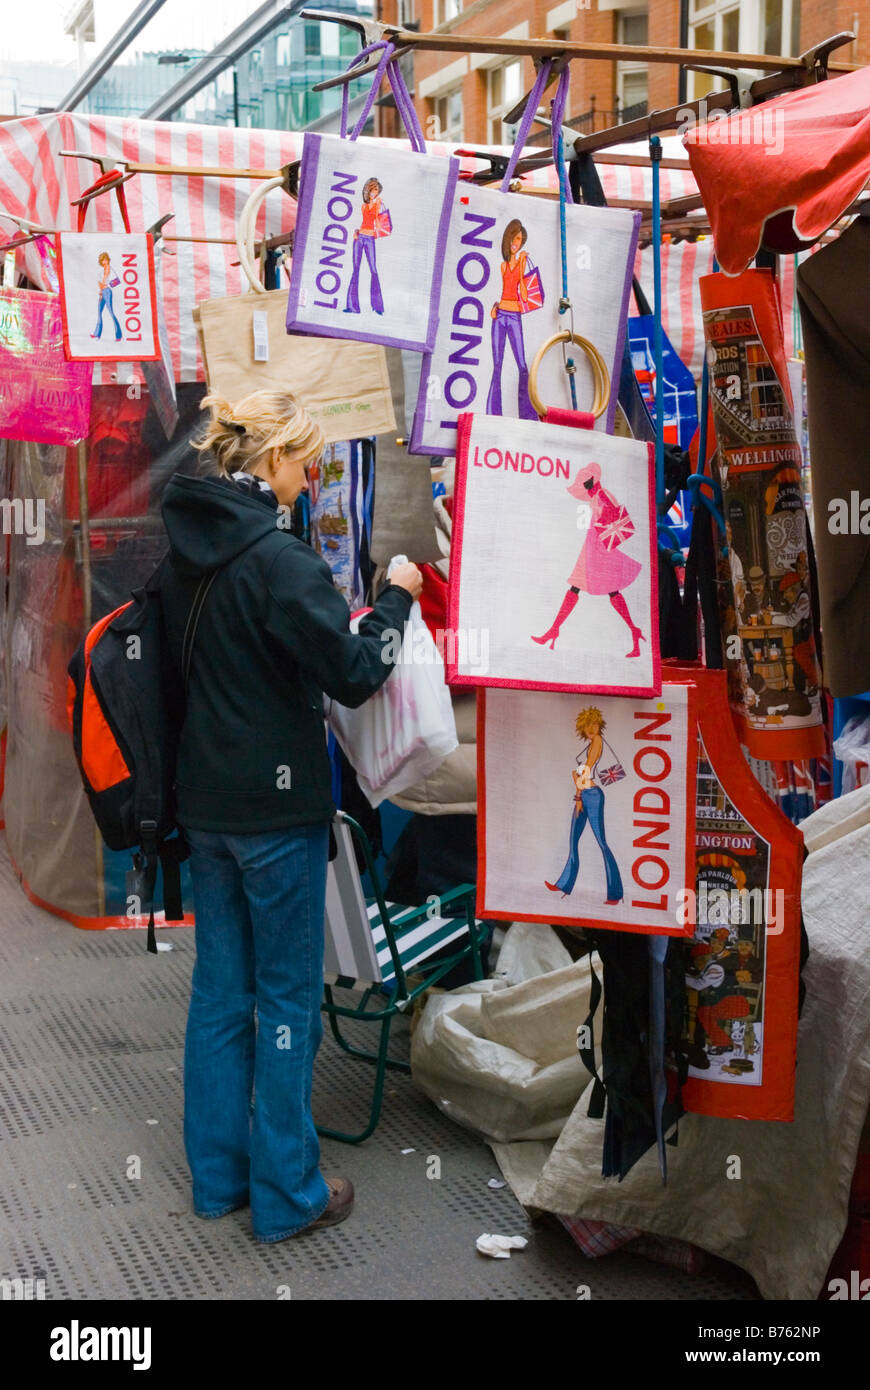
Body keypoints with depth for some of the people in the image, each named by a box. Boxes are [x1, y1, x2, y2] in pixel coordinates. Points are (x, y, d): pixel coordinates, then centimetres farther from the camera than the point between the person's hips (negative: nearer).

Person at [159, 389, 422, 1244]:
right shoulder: (279, 557, -19)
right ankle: (286, 1195, 17)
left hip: (205, 802, 8)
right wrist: (395, 600, -2)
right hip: (276, 805, -8)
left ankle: (218, 1175, 28)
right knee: (288, 997, 5)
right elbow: (355, 677, -18)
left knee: (219, 989, 16)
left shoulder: (186, 548, 6)